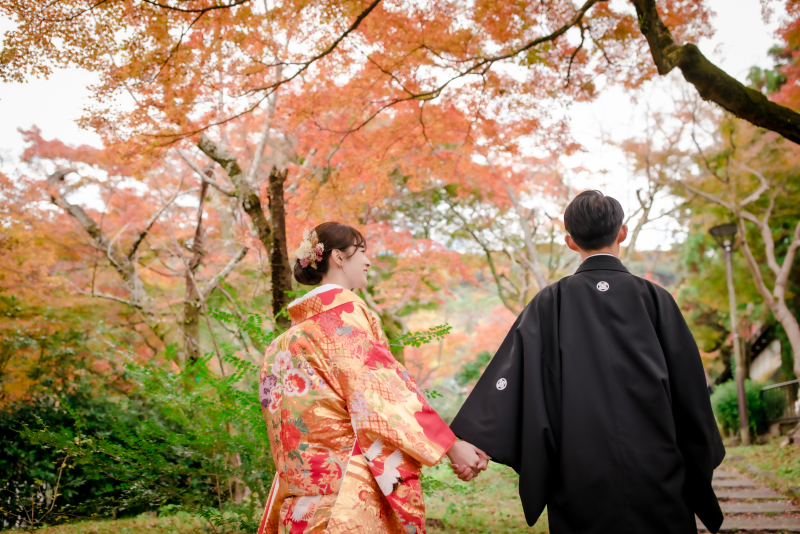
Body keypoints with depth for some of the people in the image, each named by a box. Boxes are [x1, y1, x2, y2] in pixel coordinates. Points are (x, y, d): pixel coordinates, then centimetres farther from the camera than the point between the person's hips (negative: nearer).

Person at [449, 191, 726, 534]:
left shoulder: (549, 304, -2)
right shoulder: (655, 299, -3)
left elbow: (508, 378, -10)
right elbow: (690, 391, 1)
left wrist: (466, 441, -10)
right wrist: (701, 470, 12)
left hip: (581, 483, 0)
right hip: (656, 477, 0)